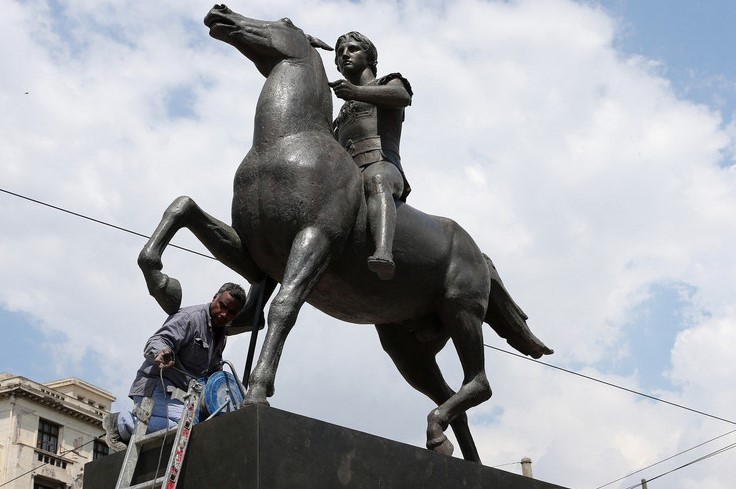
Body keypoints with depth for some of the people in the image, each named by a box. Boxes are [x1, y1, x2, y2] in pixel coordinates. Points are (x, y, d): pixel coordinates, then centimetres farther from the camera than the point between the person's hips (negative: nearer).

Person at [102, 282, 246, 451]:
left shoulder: (221, 334, 18)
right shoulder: (191, 317, -11)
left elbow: (213, 369, 32)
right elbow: (155, 342, -22)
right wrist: (162, 351, -44)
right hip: (156, 385, -9)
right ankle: (121, 422, -16)